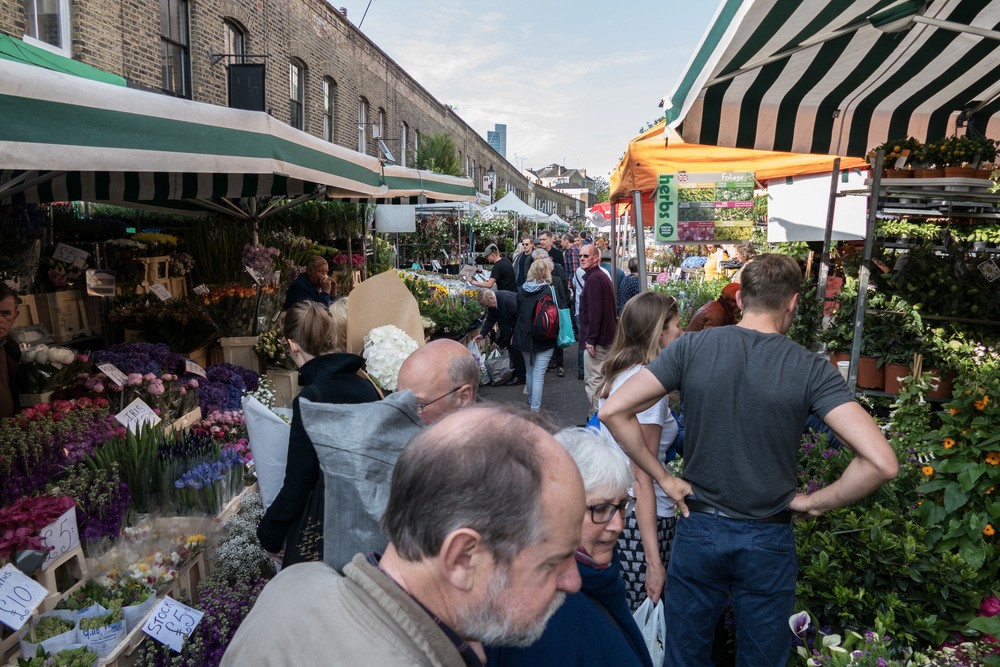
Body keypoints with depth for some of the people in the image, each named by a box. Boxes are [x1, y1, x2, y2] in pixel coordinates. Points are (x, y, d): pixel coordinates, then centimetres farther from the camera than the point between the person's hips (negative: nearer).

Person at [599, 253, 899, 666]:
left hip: (698, 529, 1)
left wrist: (663, 478, -6)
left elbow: (613, 411, -14)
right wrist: (816, 502, -5)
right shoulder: (811, 369, -13)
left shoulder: (690, 348, -11)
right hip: (767, 540, 0)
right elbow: (881, 462, -20)